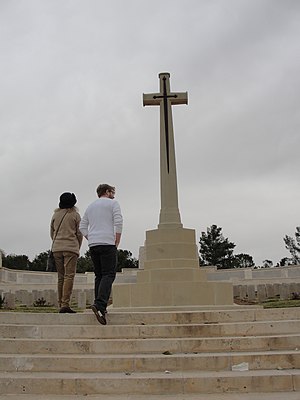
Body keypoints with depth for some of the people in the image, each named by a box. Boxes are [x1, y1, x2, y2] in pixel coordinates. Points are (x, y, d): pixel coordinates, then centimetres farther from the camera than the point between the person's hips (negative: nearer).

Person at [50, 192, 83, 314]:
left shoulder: (55, 214, 11)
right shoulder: (75, 215, -1)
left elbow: (52, 232, 15)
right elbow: (79, 233, 0)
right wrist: (78, 247, 13)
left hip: (56, 248, 5)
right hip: (71, 248, -5)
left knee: (61, 277, 9)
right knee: (69, 276, -8)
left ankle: (60, 304, 9)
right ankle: (65, 304, -17)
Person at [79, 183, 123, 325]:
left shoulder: (90, 206, 22)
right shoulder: (113, 203, 5)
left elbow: (82, 227, 17)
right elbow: (118, 223, -8)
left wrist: (91, 240, 15)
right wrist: (117, 242, -3)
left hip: (93, 245, 6)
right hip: (108, 244, -6)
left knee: (99, 275, 10)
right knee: (109, 275, -10)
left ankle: (100, 307, 7)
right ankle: (99, 304, -26)